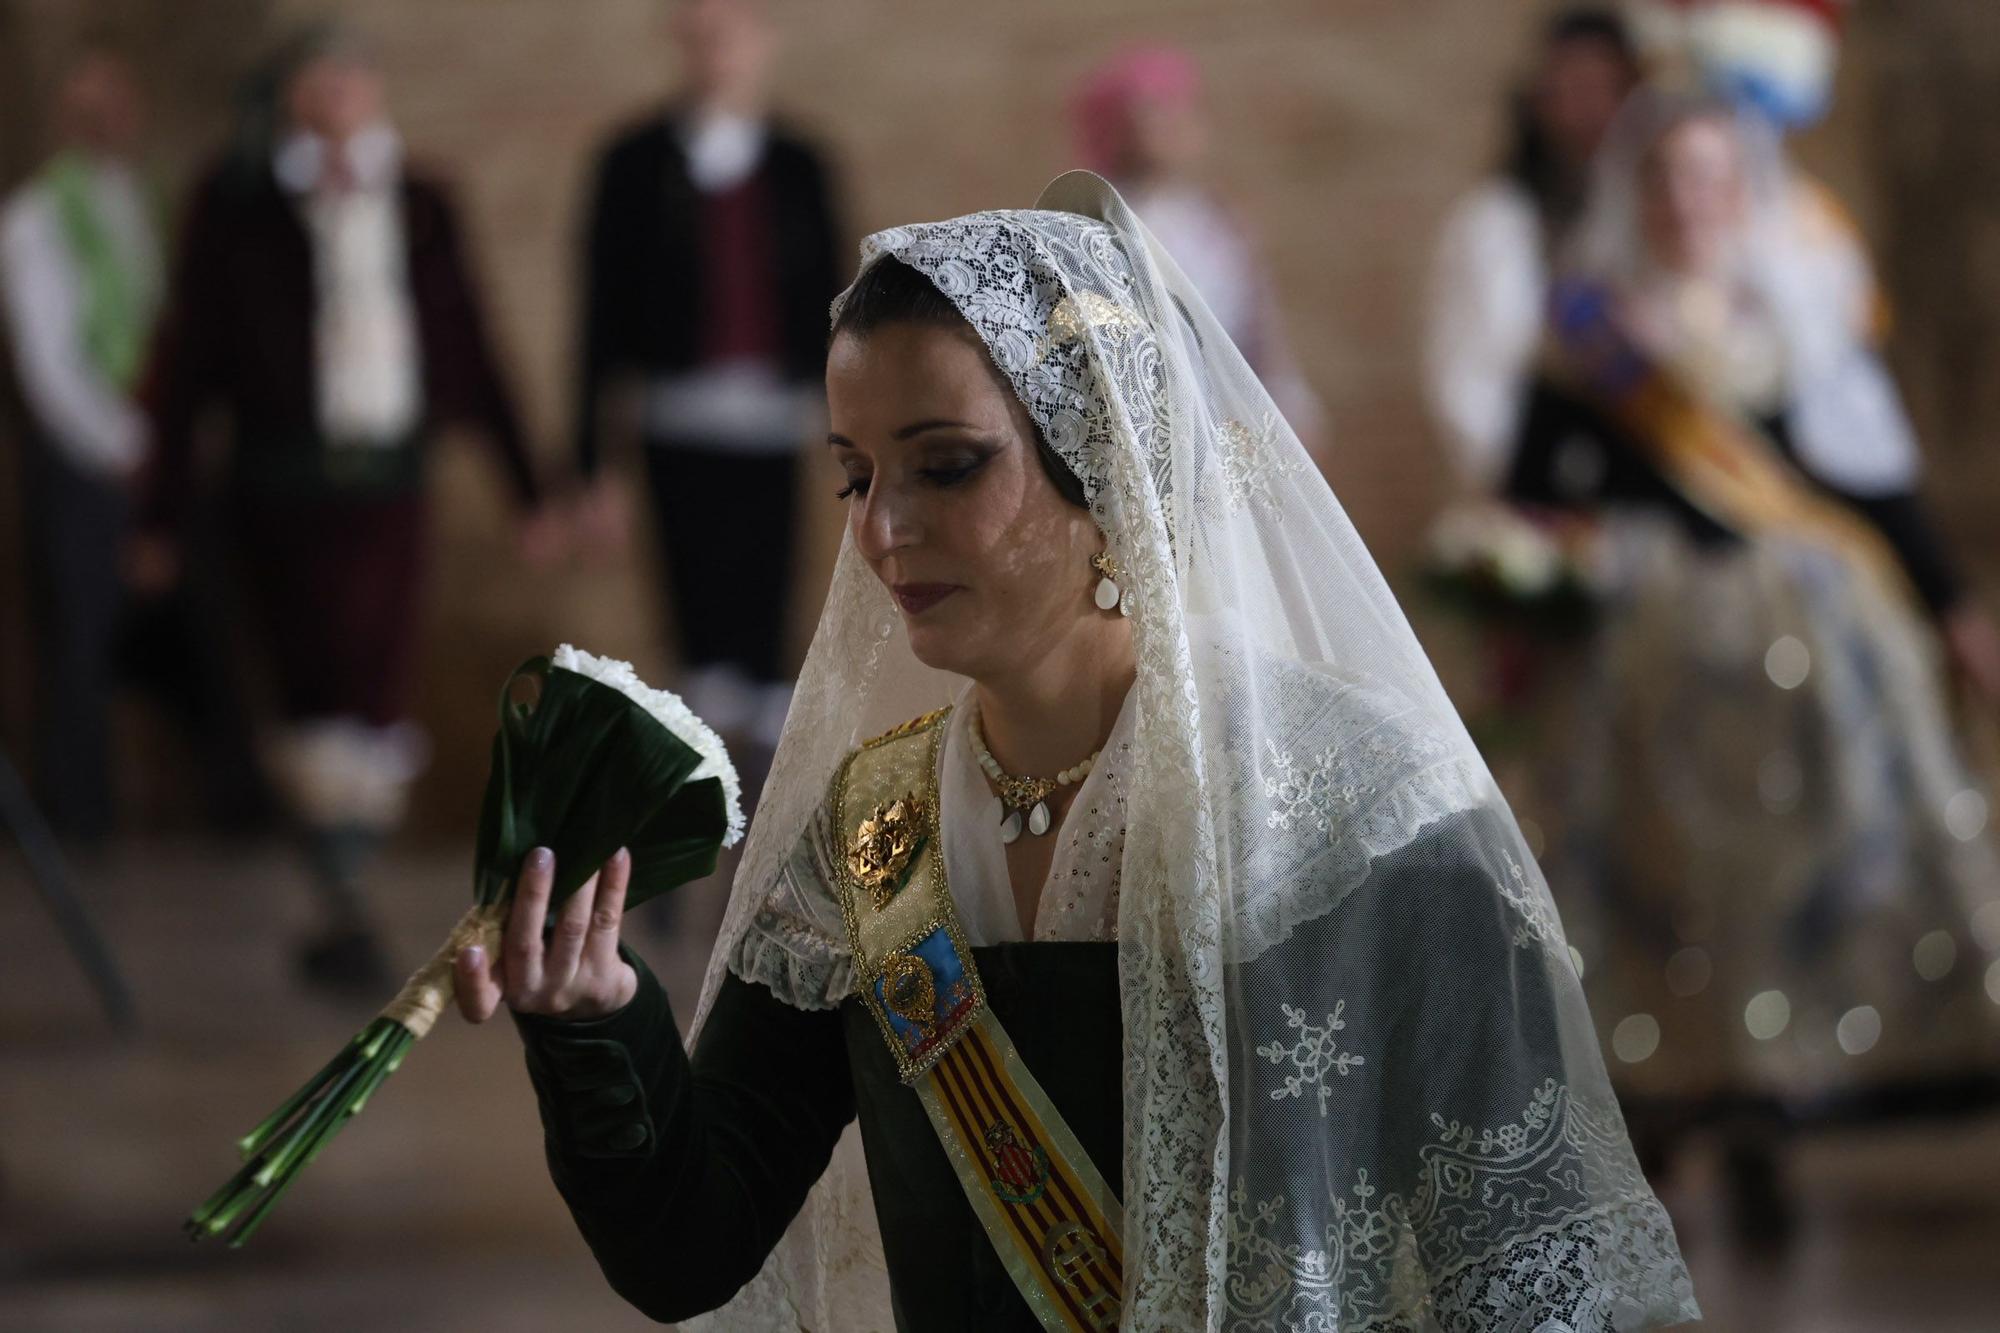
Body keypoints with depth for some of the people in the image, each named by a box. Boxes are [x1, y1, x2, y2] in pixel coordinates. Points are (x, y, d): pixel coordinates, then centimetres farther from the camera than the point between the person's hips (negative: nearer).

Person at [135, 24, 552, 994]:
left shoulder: (418, 207, 10)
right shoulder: (239, 206, 1)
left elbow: (468, 356, 15)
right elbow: (189, 360, 3)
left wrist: (526, 488, 14)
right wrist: (163, 514, 2)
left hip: (390, 484, 3)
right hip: (282, 492, -3)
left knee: (379, 698, 2)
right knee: (320, 696, -8)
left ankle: (344, 908, 13)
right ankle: (342, 914, -2)